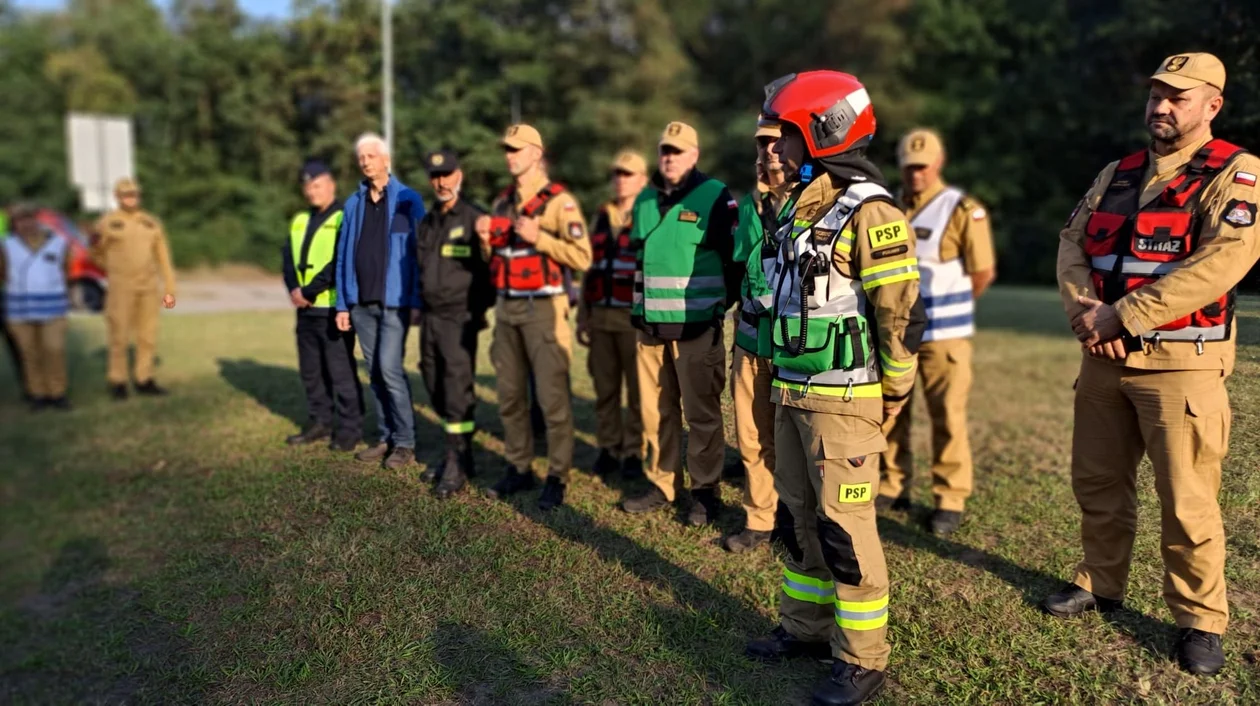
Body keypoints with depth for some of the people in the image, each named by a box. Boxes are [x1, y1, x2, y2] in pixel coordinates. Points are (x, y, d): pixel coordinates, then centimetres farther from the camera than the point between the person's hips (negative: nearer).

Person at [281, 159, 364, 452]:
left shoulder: (344, 218, -8)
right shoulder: (299, 221, 17)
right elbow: (288, 257, 10)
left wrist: (309, 291, -16)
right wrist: (294, 289, -8)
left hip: (334, 308, -8)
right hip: (306, 309, 8)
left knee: (341, 371, -4)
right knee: (311, 370, 14)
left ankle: (349, 428, 6)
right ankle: (320, 422, 26)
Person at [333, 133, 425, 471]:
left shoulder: (407, 200, -3)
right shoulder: (353, 204, 11)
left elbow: (418, 253, -7)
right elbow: (342, 255, 11)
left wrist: (417, 302, -12)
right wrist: (342, 303, 7)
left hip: (394, 301, -5)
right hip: (361, 303, 5)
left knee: (390, 369, -10)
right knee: (375, 373, 10)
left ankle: (405, 443, 1)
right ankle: (386, 437, 20)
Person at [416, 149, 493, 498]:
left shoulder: (475, 219, -6)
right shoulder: (427, 223, 16)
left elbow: (491, 267, -6)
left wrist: (481, 309, -7)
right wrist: (421, 305, 17)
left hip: (460, 318, -7)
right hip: (430, 317, 7)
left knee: (457, 390, -7)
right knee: (437, 389, 10)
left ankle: (458, 463, 0)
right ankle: (458, 454, 22)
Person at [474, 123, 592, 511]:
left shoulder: (559, 201, -7)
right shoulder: (502, 202, 15)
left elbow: (582, 257, -15)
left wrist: (538, 236, -20)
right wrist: (486, 238, 2)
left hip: (543, 308, -7)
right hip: (507, 308, 7)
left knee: (552, 396, -5)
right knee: (510, 394, 12)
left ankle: (557, 476, 6)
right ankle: (518, 468, 24)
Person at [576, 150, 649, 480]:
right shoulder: (602, 217, 16)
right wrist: (583, 316, 15)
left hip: (636, 318, -5)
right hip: (601, 316, 5)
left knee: (638, 390, 1)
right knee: (605, 389, 8)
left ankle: (635, 452, 11)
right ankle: (609, 448, 19)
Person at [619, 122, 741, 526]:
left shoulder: (715, 197, -5)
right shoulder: (645, 201, 14)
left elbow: (735, 256, -5)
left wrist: (723, 303, -2)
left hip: (696, 328, -6)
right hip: (650, 326, 6)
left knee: (701, 413, 2)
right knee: (655, 411, 11)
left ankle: (705, 492, 13)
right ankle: (660, 485, 23)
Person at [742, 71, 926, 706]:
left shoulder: (870, 213, -15)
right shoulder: (800, 207, 12)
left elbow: (901, 314, -17)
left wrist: (892, 398, -10)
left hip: (843, 399, -8)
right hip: (792, 392, 9)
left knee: (845, 526, -2)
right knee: (800, 516, 17)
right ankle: (806, 626, 33)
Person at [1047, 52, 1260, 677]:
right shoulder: (1116, 174, 14)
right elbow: (1072, 244, 8)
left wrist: (1123, 316, -21)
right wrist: (1082, 309, -11)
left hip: (1181, 362, -6)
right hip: (1103, 357, 6)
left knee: (1186, 499, -1)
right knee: (1096, 480, 14)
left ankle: (1200, 621, 17)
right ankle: (1099, 584, 32)